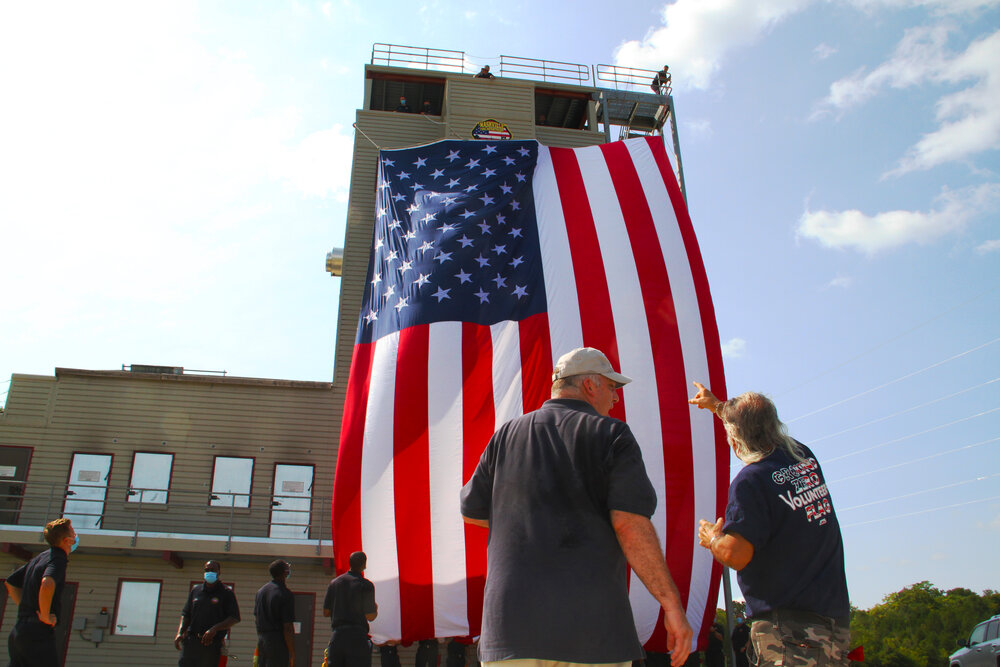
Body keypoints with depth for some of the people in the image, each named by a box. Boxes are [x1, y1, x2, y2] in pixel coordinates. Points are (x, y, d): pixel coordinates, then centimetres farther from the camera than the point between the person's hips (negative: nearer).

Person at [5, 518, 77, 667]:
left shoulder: (38, 558, 16)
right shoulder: (58, 559, -12)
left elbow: (10, 583, 27)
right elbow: (47, 584, -33)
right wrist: (45, 616, -20)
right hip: (39, 634, -9)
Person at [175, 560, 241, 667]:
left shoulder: (226, 593, 2)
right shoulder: (195, 590, 15)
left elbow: (235, 618, -4)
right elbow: (186, 614, 18)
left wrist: (215, 629, -16)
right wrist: (180, 633, 2)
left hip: (212, 645, -3)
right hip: (191, 641, 3)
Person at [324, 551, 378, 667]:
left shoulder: (334, 583, 8)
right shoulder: (366, 585, -6)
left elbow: (325, 612, 11)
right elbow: (370, 616, -6)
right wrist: (376, 609, 15)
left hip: (336, 636, 5)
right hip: (357, 636, -5)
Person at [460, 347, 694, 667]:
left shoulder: (506, 436, 12)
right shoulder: (611, 434, 2)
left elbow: (472, 511, 17)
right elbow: (629, 523, -9)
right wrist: (672, 604, -4)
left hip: (512, 620, 3)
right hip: (593, 622, -2)